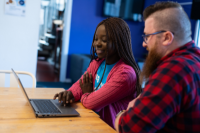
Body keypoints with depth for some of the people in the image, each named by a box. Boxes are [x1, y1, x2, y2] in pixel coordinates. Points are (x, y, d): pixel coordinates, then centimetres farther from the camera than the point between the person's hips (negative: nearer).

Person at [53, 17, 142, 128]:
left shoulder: (125, 73, -24)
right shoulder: (97, 63, 3)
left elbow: (91, 102, -23)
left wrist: (86, 94, -2)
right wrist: (71, 93, -14)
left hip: (110, 127, -6)